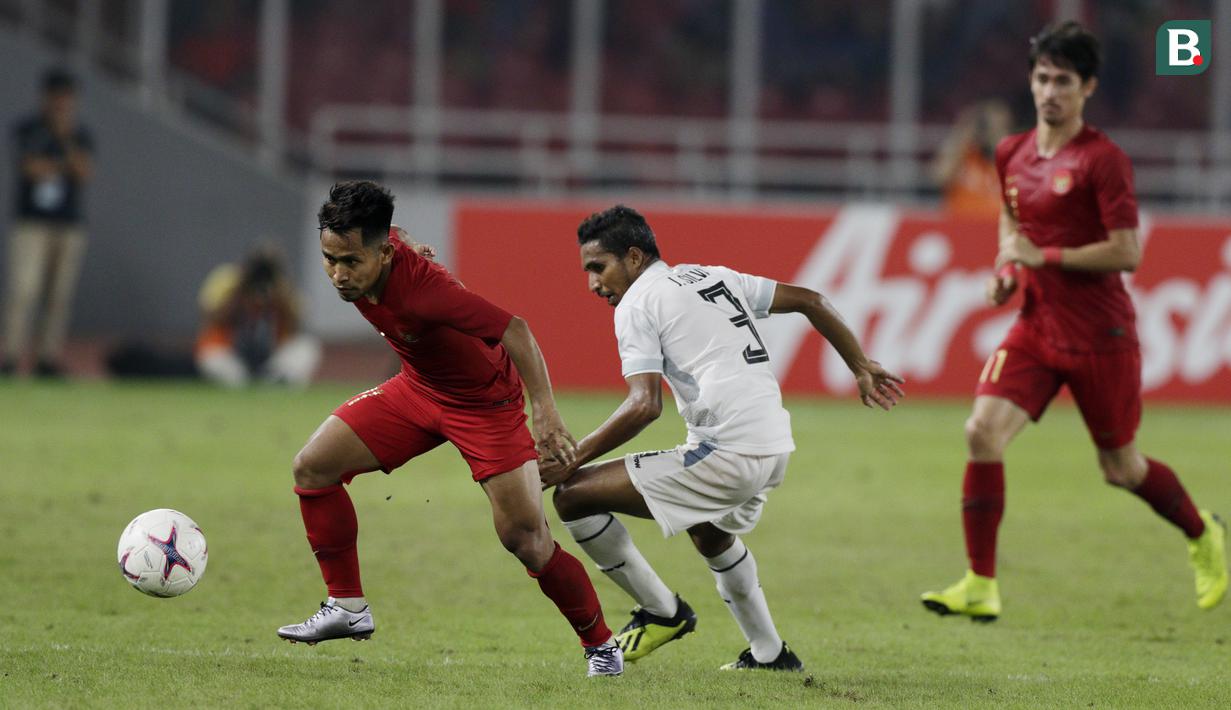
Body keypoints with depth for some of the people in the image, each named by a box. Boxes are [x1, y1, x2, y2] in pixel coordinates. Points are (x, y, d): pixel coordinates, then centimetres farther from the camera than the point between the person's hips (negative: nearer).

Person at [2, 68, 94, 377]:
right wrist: (68, 165, -1)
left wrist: (66, 140, -10)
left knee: (60, 294, 1)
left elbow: (85, 174, -1)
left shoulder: (81, 136, 12)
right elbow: (31, 168, -10)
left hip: (69, 226, 4)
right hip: (32, 224, -4)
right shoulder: (29, 130, 1)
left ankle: (48, 358, 4)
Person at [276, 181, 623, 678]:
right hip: (418, 389, 7)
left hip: (484, 402, -7)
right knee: (313, 467, -3)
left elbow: (513, 329, -36)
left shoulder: (420, 287, -38)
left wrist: (545, 410, -41)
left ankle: (600, 645, 9)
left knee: (526, 540, -12)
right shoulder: (355, 259, -17)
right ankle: (348, 608, 7)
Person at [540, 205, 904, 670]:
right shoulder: (715, 278, 20)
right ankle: (769, 654, 45)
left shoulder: (636, 303, -3)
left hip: (724, 455, -9)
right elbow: (809, 301, 21)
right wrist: (861, 369, 27)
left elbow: (645, 405, -15)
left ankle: (661, 611, 5)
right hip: (776, 450, 9)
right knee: (710, 534, 39)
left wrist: (573, 459, -10)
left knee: (572, 496, -6)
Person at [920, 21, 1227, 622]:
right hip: (1036, 325, 5)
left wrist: (1044, 257, -20)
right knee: (983, 431, -15)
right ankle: (980, 586, -11)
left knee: (1121, 468, 8)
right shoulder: (1011, 155, 7)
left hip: (1100, 335, -5)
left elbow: (1126, 253, -17)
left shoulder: (1103, 160, -13)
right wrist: (1006, 267, 7)